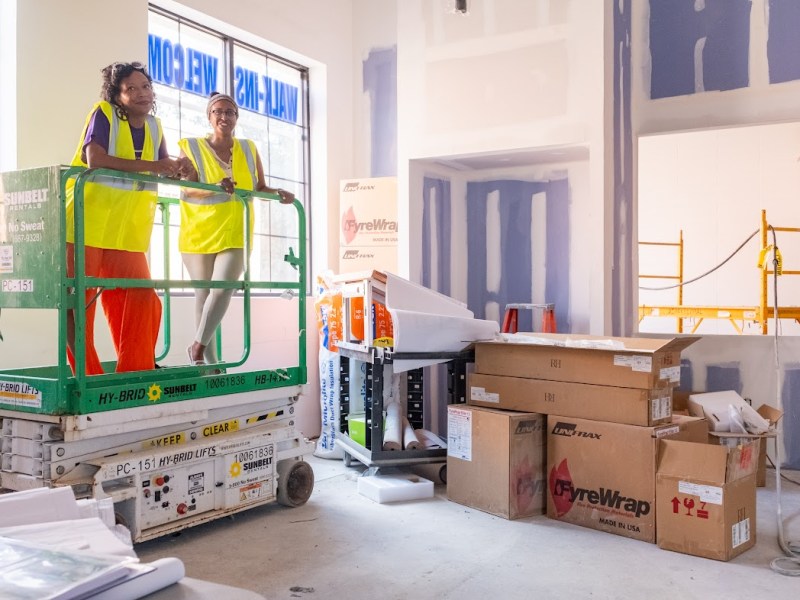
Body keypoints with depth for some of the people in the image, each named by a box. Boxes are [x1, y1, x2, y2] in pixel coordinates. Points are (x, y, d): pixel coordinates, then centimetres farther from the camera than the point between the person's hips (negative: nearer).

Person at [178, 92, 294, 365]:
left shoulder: (248, 149, 11)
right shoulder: (192, 147, 0)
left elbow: (259, 188, 15)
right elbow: (187, 190, -11)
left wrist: (278, 193, -6)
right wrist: (216, 189, -29)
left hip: (235, 234, 1)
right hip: (199, 233, -1)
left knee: (222, 289, -16)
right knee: (203, 294, 4)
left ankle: (198, 348, -1)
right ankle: (210, 360, 15)